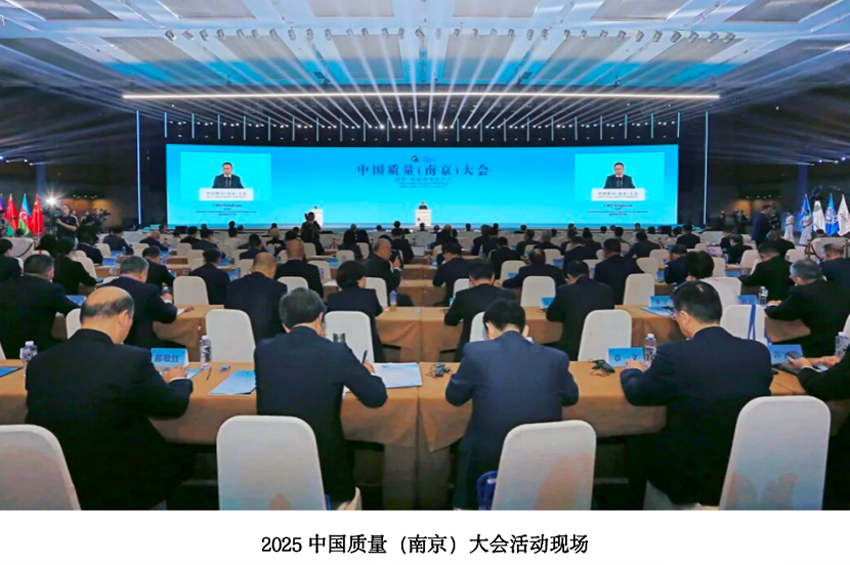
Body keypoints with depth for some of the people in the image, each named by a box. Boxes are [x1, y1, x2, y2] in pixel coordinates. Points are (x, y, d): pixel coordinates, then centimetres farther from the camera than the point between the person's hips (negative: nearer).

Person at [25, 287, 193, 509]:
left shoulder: (40, 362, -4)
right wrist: (178, 380, 20)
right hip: (118, 491, -5)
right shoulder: (133, 359, -19)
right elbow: (175, 404, -3)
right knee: (181, 459, 21)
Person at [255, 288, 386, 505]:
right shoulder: (336, 353, -14)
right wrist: (367, 372, 16)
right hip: (322, 459, -3)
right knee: (345, 455, 30)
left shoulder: (263, 350, -4)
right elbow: (377, 397, -6)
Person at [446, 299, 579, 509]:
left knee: (466, 449, 30)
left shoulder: (476, 351, -9)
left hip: (488, 458, -2)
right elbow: (571, 397, 16)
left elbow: (453, 397, 6)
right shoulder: (556, 357, -3)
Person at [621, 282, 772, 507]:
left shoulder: (674, 353, -19)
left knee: (639, 442, 21)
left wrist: (632, 371, 18)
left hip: (691, 477, -5)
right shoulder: (759, 351, -5)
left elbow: (636, 394, -3)